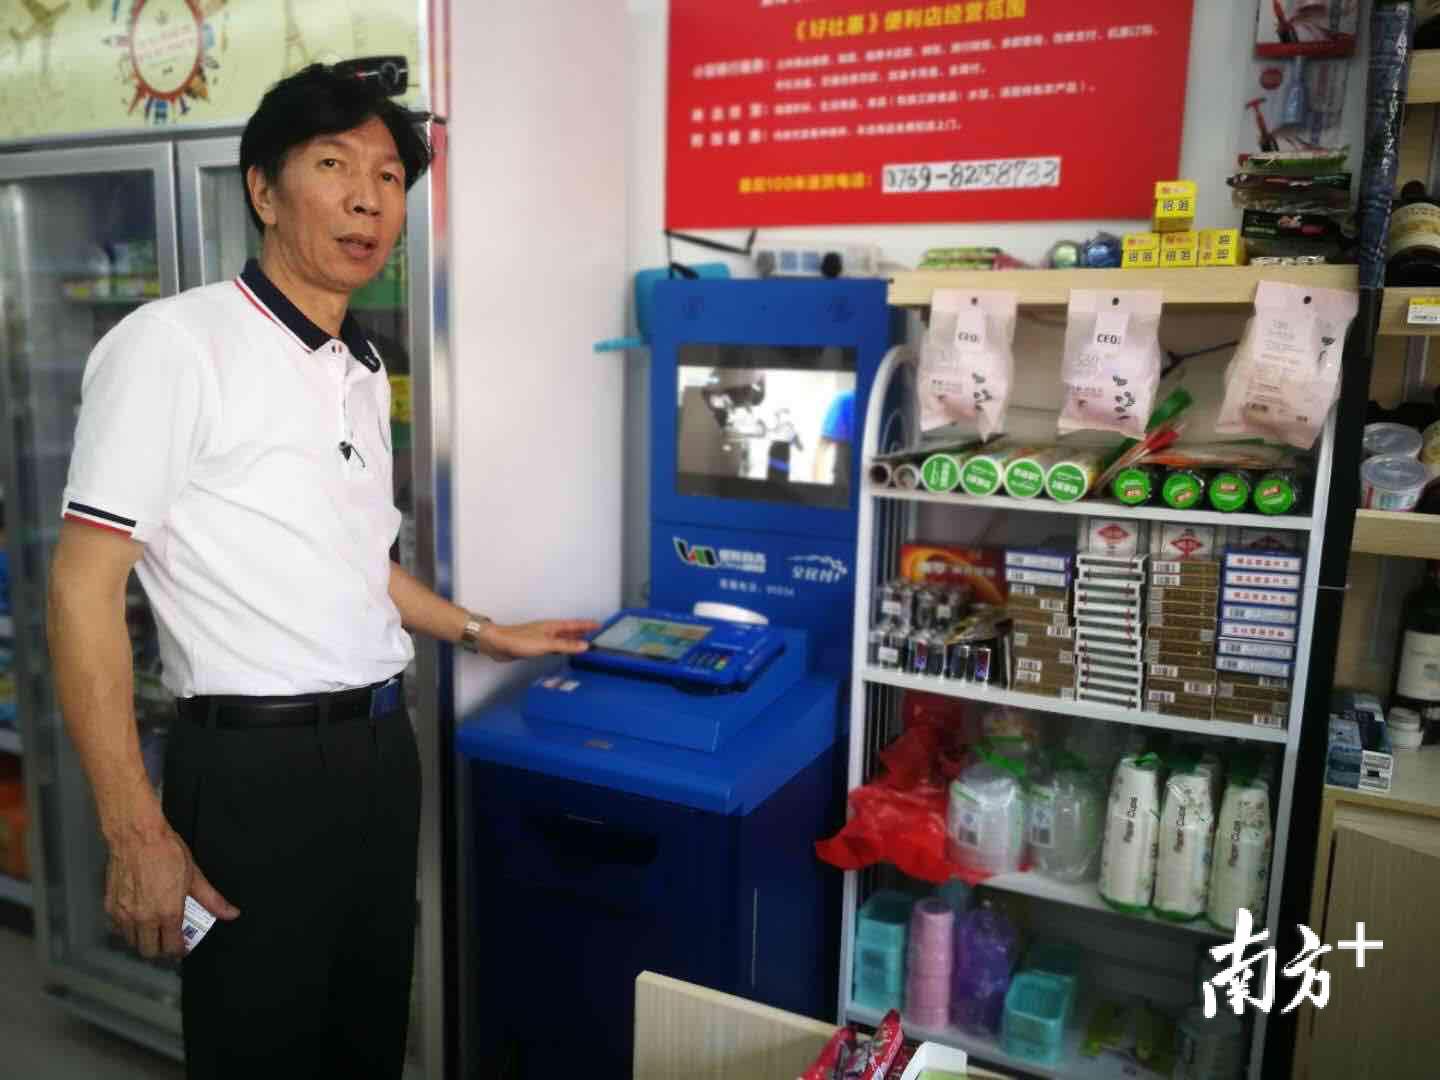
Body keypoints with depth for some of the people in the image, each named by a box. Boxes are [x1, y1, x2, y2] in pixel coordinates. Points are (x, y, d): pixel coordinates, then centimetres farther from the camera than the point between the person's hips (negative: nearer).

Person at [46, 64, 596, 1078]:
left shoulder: (366, 374, 11)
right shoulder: (174, 342, -12)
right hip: (257, 764, -7)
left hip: (381, 750, 7)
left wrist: (487, 635, 24)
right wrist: (136, 835, -17)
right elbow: (86, 585, -14)